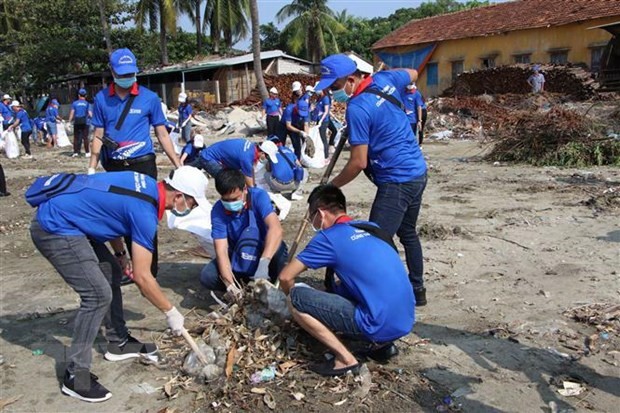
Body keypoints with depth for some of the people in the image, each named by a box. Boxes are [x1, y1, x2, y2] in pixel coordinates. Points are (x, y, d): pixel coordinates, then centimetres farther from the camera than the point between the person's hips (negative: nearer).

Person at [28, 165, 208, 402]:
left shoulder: (146, 185, 4)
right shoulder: (145, 212, -21)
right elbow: (142, 277, -18)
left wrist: (120, 254, 17)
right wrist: (171, 312, -6)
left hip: (61, 217, 10)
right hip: (54, 228, -10)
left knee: (111, 273, 15)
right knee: (98, 294, -12)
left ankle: (118, 343, 27)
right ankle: (75, 376, -1)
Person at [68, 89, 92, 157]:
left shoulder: (74, 103, 4)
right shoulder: (87, 103, 2)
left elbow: (72, 113, 0)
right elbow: (90, 114, -4)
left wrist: (69, 121, 2)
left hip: (76, 123, 1)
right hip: (85, 123, -1)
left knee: (76, 137, 6)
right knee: (85, 137, 2)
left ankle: (76, 152, 6)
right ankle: (87, 152, 1)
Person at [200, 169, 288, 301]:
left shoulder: (258, 196, -23)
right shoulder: (218, 211, -17)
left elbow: (276, 229, -39)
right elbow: (221, 250, -23)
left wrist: (263, 264, -52)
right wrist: (230, 284, -38)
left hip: (268, 252, -2)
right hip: (239, 258, 2)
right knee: (207, 276, -21)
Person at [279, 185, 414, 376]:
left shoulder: (328, 237, -6)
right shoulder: (371, 228, 14)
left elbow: (285, 277, -3)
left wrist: (295, 298, 19)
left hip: (380, 326, -8)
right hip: (406, 321, 8)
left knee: (296, 299, -3)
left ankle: (345, 359, -2)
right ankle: (382, 344, 17)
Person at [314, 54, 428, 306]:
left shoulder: (357, 109, -21)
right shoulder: (384, 79, 2)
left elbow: (359, 163, -20)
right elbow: (412, 74, 25)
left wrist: (331, 187, -8)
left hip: (396, 181, -10)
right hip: (418, 173, 10)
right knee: (408, 233, 23)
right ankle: (417, 290, 38)